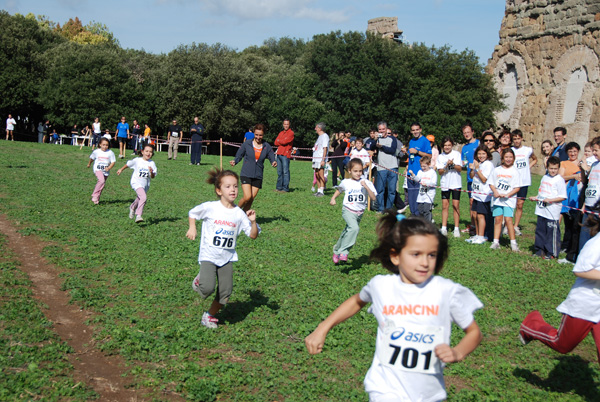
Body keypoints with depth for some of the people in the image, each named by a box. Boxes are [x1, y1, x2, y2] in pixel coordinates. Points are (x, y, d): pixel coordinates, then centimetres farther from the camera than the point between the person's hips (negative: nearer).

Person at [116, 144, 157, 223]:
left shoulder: (152, 163, -4)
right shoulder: (137, 160, -8)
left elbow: (153, 177, -7)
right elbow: (128, 164, 12)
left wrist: (151, 172, -28)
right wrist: (121, 169, 24)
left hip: (146, 185, 4)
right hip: (136, 183, -4)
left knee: (139, 199, 25)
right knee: (143, 198, -27)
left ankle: (132, 207, 57)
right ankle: (138, 215, -26)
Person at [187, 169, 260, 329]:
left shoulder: (239, 214, -2)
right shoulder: (210, 207, -9)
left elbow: (253, 235, 0)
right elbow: (192, 213, 9)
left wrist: (253, 222, -17)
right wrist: (192, 228, -6)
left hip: (227, 258, 3)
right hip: (208, 256, -3)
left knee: (225, 293, 2)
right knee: (208, 288, -22)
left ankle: (210, 315, 28)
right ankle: (199, 280, 14)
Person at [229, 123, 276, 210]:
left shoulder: (267, 146, 3)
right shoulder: (247, 144, -2)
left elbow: (272, 158, 4)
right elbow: (239, 156, 6)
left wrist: (274, 163, -19)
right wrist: (234, 162, -15)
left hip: (258, 177, 3)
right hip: (246, 174, -3)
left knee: (251, 200, 3)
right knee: (247, 197, -16)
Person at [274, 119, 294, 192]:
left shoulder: (291, 133, -2)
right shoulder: (281, 132, 20)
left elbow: (284, 141, -12)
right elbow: (276, 143, 12)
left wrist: (278, 141, 6)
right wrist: (282, 142, -4)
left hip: (285, 154, -7)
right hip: (279, 154, 7)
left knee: (285, 172, -7)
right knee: (279, 172, 8)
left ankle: (285, 188, -5)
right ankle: (279, 187, 13)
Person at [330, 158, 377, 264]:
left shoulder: (366, 182, -3)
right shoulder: (346, 182, -1)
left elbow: (373, 198, -10)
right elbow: (339, 189, 21)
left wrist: (366, 187, -20)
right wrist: (333, 198, 9)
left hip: (359, 213, 3)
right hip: (348, 210, -3)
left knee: (348, 232, 13)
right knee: (354, 228, -29)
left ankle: (337, 251, 36)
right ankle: (343, 252, -25)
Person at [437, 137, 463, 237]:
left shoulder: (456, 154, 1)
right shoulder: (440, 157, 4)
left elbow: (460, 168, -3)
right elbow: (440, 172, -2)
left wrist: (453, 164, -21)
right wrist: (446, 165, -19)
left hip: (456, 183, -1)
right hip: (445, 183, 1)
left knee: (456, 205, -2)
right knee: (445, 205, 2)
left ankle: (457, 228, 4)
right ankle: (444, 228, 7)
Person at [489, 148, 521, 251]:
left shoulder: (514, 172, 1)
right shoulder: (497, 170, 7)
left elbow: (517, 188, -1)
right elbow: (491, 183, 9)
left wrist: (507, 195, -14)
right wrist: (495, 191, -10)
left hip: (509, 199, -2)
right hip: (497, 199, 2)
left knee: (508, 219, -10)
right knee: (498, 219, 3)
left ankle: (513, 243, -1)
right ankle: (496, 242, 9)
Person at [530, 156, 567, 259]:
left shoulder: (559, 180, -9)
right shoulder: (545, 177, 13)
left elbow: (563, 197, -13)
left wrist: (550, 200, -21)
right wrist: (536, 198, 10)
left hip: (552, 211, -7)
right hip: (541, 210, 7)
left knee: (552, 232, -2)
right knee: (540, 230, 14)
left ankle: (552, 253, 8)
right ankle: (540, 250, 25)